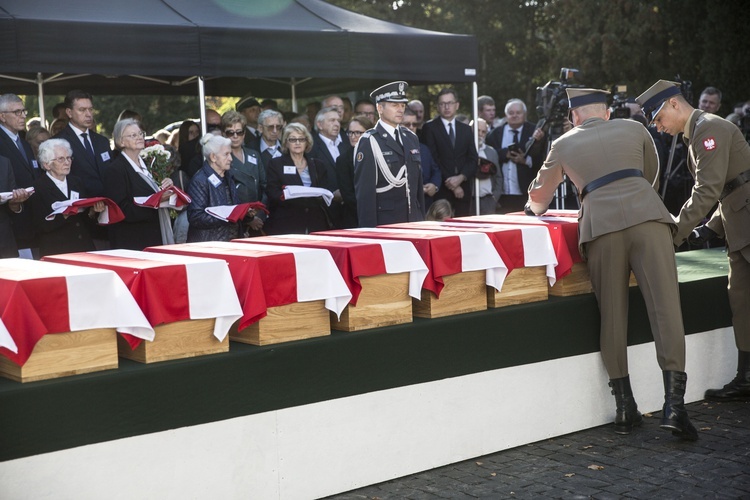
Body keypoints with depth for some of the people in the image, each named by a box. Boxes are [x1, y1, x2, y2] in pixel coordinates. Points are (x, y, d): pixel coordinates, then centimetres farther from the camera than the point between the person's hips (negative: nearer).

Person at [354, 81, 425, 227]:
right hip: (384, 223, -6)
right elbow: (364, 191, -10)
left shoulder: (411, 138, 14)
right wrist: (369, 229, -14)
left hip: (413, 220, 6)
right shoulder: (368, 142, -6)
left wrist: (422, 219, 12)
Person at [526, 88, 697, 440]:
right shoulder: (634, 129, 23)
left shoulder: (563, 145, 22)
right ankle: (674, 404, -13)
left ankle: (625, 407, 11)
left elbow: (538, 198, 35)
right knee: (665, 308, -5)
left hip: (600, 226, 0)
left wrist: (535, 209, 57)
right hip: (648, 219, 0)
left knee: (612, 316, 8)